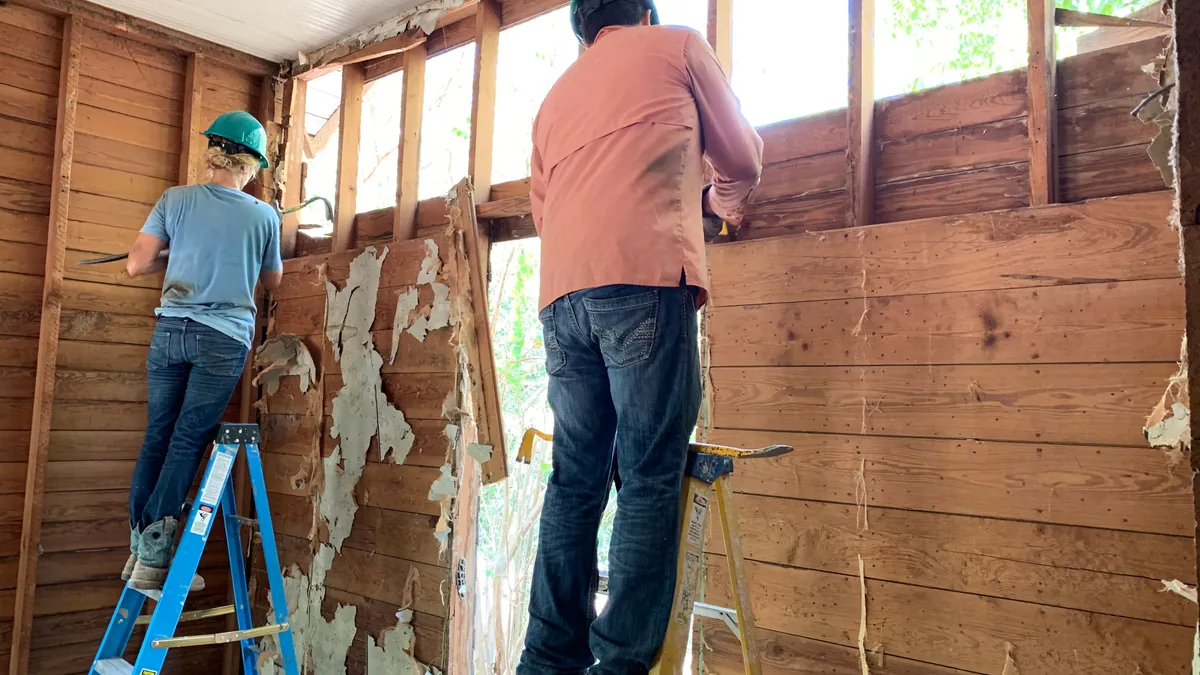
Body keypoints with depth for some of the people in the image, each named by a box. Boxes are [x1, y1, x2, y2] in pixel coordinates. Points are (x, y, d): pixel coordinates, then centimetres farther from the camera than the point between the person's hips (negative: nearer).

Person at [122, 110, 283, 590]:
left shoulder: (175, 200, 2)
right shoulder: (264, 216, 0)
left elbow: (136, 265, 0)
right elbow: (273, 281, 15)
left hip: (171, 330, 2)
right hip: (224, 340, -2)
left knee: (157, 437, 10)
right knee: (187, 443, 0)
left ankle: (138, 549, 14)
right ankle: (154, 556, 0)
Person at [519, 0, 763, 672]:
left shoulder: (557, 94, 31)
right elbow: (743, 159, 21)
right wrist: (723, 202, 43)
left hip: (562, 293, 5)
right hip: (645, 277, -5)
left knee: (576, 478, 9)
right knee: (651, 478, -5)